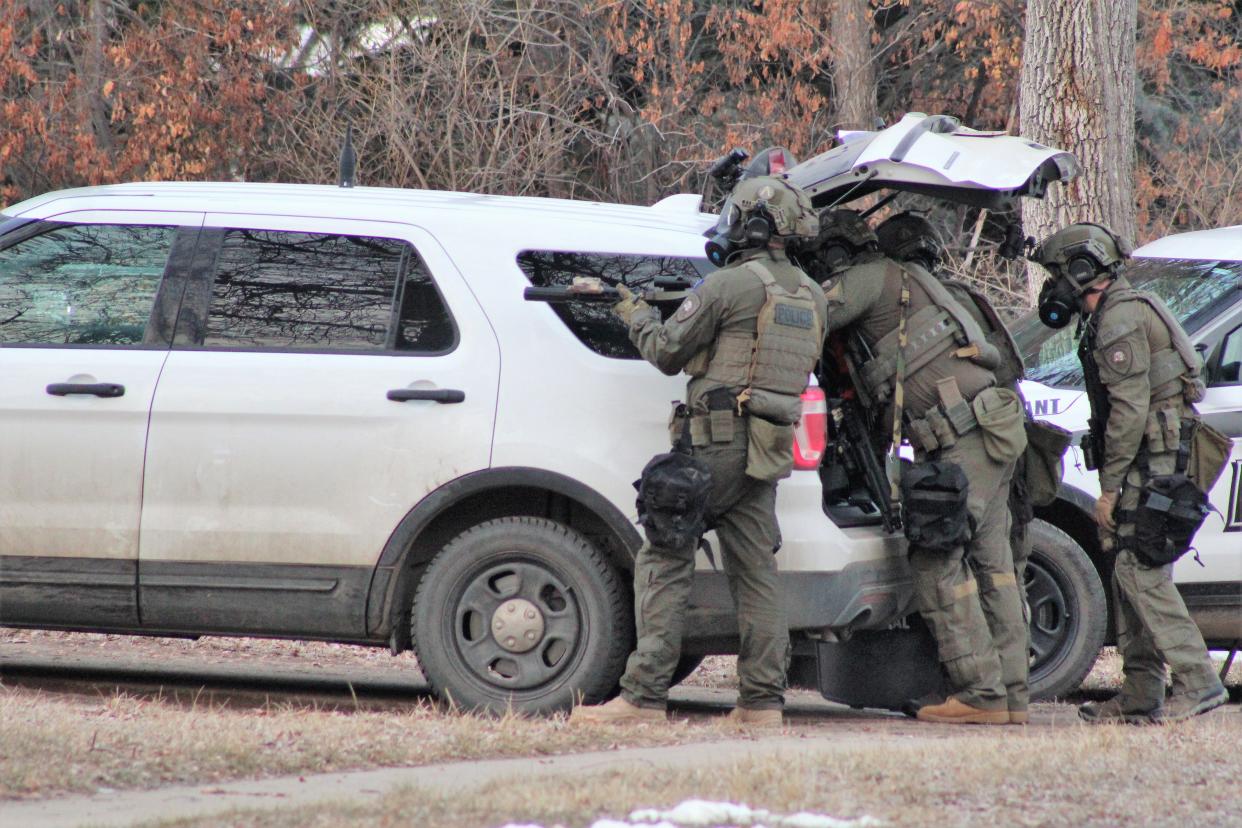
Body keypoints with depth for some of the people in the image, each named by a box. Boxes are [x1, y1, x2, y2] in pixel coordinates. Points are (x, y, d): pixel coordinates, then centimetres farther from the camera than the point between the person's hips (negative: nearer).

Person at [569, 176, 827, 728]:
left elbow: (667, 352, -4)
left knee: (664, 563, -4)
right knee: (755, 570, 9)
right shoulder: (810, 297, 13)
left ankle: (644, 698, -10)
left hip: (715, 444, -7)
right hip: (769, 452, 7)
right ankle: (762, 702, 5)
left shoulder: (729, 286, -11)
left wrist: (638, 317, 15)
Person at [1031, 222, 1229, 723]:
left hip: (1146, 461, -10)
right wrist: (1113, 481, 19)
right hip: (1149, 462, 10)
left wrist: (1109, 488, -18)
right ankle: (1140, 696, 10)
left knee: (1139, 571, -13)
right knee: (1131, 575, 9)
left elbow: (1130, 409, -20)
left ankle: (1198, 682, -17)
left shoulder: (1121, 318, -14)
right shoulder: (1114, 315, 20)